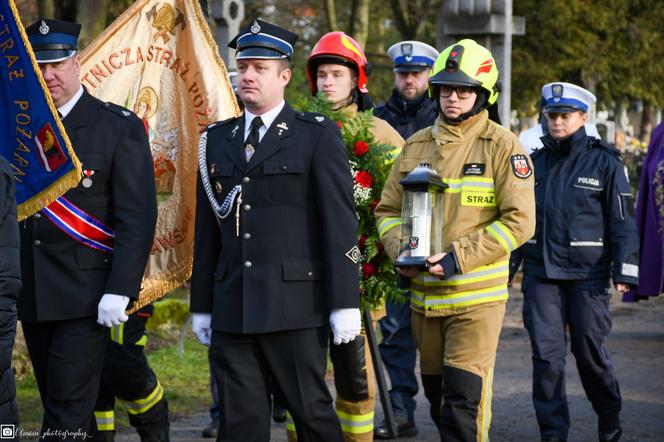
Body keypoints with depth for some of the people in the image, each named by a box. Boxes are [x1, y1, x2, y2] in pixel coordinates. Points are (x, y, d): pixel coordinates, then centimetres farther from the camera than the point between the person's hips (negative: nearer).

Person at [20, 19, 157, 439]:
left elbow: (137, 218, -8)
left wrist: (119, 291, -17)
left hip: (85, 294, -5)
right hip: (31, 295, 5)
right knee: (57, 405, 11)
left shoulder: (120, 127, -4)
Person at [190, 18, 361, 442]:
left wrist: (344, 304, -10)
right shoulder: (217, 139, 15)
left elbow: (340, 223, -5)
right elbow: (207, 229, 16)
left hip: (294, 307, -4)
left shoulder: (318, 136, 0)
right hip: (231, 310, 5)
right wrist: (202, 307, 14)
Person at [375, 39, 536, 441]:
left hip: (477, 297, -5)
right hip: (424, 295, 5)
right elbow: (389, 210, 13)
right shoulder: (417, 146, 9)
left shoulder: (503, 146, -6)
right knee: (438, 399, 15)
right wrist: (401, 251, -9)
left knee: (464, 403, -10)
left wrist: (459, 258, -19)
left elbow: (519, 220, -12)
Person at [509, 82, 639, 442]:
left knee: (589, 351, 2)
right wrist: (507, 266, 15)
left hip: (588, 275, -3)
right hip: (541, 274, 3)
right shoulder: (535, 162, 12)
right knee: (546, 355, -2)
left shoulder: (605, 162, 0)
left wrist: (624, 270, -10)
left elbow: (623, 220, -2)